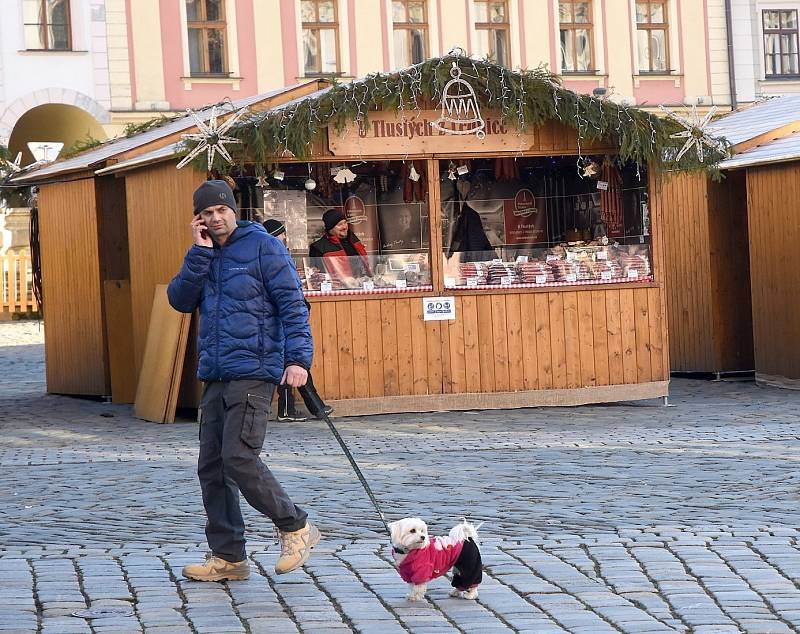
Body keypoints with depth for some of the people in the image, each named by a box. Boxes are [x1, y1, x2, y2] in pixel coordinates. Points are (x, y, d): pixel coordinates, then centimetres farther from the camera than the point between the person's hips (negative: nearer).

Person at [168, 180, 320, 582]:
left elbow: (291, 304, -8)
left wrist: (298, 357, -19)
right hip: (215, 376, 8)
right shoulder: (204, 257, 17)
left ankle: (296, 528, 0)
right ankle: (228, 557, 12)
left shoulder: (263, 247, -2)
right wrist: (200, 252, -5)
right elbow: (180, 300, 3)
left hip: (253, 372, -7)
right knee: (211, 467, 6)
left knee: (240, 459, -16)